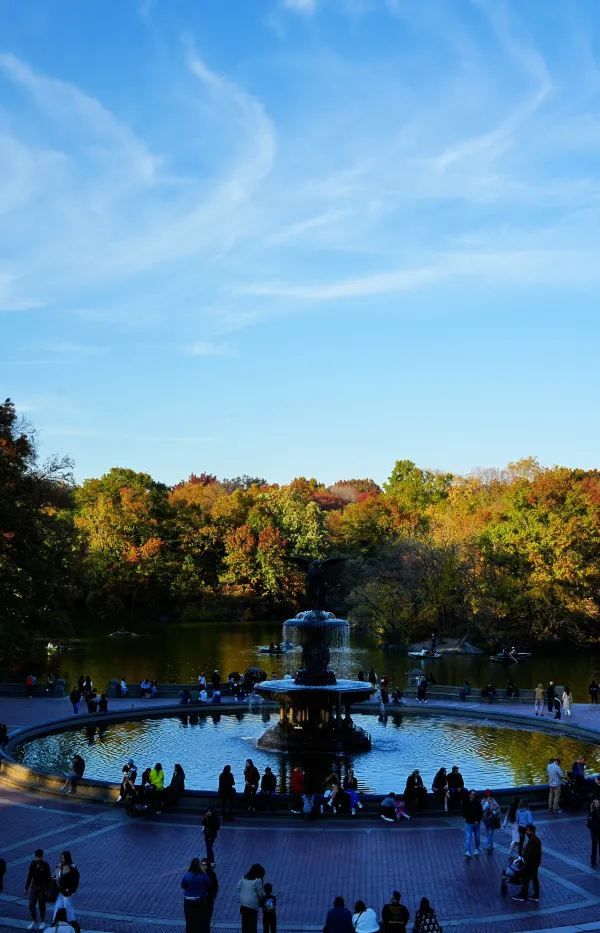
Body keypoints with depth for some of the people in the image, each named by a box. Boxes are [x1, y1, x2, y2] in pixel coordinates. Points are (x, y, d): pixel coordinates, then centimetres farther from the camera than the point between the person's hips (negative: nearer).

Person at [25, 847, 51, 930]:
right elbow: (29, 876, 5)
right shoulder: (32, 864, -3)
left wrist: (47, 889, -13)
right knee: (31, 904, 2)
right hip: (34, 886, 4)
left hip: (42, 887, -4)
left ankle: (42, 922, 23)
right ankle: (33, 921, 18)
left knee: (41, 905, 6)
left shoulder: (45, 865, -14)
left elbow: (49, 878, -10)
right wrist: (26, 888, 7)